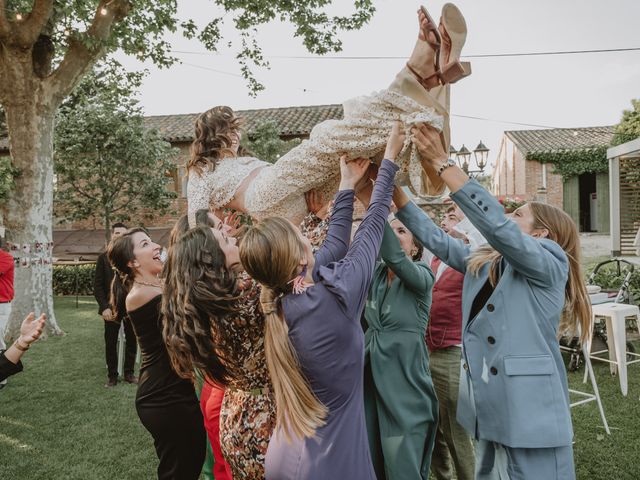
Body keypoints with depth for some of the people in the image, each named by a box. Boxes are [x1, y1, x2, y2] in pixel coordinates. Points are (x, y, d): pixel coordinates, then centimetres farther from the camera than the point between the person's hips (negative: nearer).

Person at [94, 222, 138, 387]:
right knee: (110, 343, 6)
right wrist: (104, 307, -10)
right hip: (112, 307, 0)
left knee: (131, 341, 8)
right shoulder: (103, 258, 2)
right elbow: (98, 285, -1)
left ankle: (129, 373, 21)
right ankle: (112, 375, 19)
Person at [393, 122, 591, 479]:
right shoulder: (483, 263, 11)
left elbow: (494, 222, -23)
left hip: (530, 413, -7)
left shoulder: (550, 265, -10)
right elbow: (436, 239, 8)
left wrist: (441, 160, -24)